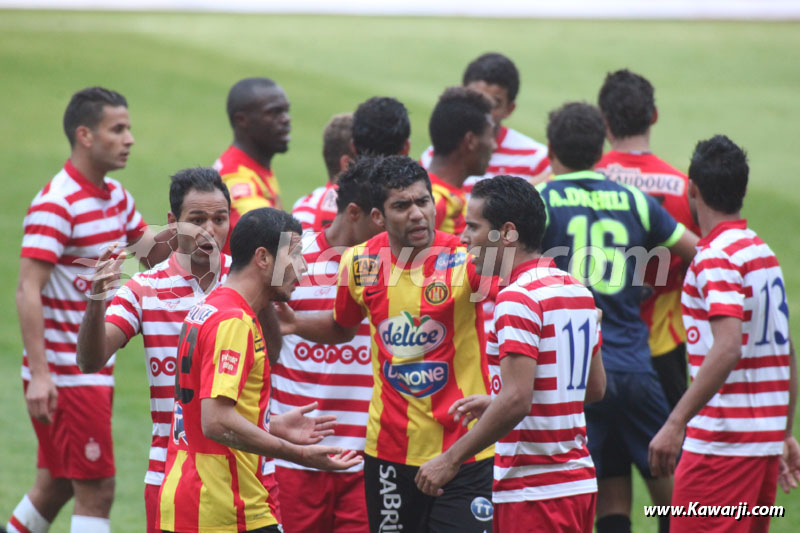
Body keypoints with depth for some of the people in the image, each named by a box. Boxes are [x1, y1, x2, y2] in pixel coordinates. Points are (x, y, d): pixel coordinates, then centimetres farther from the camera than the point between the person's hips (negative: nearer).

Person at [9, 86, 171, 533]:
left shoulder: (116, 197, 10)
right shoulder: (57, 204, -17)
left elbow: (150, 253, 21)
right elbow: (28, 291, -21)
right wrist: (39, 374, -28)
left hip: (95, 371, 9)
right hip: (64, 374, -9)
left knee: (57, 485, 15)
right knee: (97, 491, -8)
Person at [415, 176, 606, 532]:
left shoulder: (518, 298, -15)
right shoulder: (576, 289, 13)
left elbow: (516, 400, -24)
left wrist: (451, 459, -16)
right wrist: (492, 404, 22)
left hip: (534, 493, -9)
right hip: (579, 481, 9)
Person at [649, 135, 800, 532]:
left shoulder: (717, 258, -13)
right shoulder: (764, 253, 14)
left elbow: (727, 349, -26)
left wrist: (676, 423, -29)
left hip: (721, 443, -9)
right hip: (766, 438, 9)